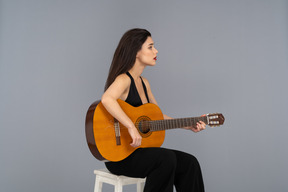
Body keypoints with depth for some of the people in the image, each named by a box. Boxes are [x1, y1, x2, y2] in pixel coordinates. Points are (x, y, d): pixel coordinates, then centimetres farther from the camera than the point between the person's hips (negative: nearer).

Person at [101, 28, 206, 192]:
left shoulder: (143, 82, 12)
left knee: (189, 163, -4)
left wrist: (189, 126, 10)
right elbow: (107, 99, -38)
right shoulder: (124, 79, -15)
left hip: (138, 150, 8)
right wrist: (132, 128, -37)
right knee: (167, 158, -28)